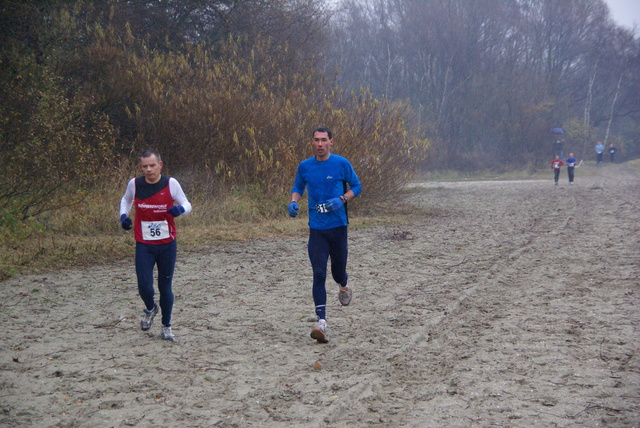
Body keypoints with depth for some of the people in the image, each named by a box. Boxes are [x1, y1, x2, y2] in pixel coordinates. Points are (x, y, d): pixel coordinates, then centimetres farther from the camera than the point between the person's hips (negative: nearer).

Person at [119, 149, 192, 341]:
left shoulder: (171, 183, -8)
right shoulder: (134, 184, -3)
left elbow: (187, 204, 1)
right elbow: (126, 200, 18)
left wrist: (180, 209, -23)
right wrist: (123, 215, -1)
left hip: (167, 244, -1)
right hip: (144, 245, 1)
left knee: (165, 287, 6)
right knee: (144, 286, -9)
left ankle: (166, 327, 25)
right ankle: (150, 309, 27)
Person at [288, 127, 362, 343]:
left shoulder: (342, 164, -3)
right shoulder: (304, 166, 3)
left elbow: (356, 186, 5)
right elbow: (298, 188, 18)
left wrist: (342, 199, -13)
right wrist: (293, 201, -4)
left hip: (338, 226, -1)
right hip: (316, 228, 1)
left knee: (338, 271, 9)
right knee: (318, 273, -9)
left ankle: (344, 285, 48)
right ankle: (321, 322, -12)